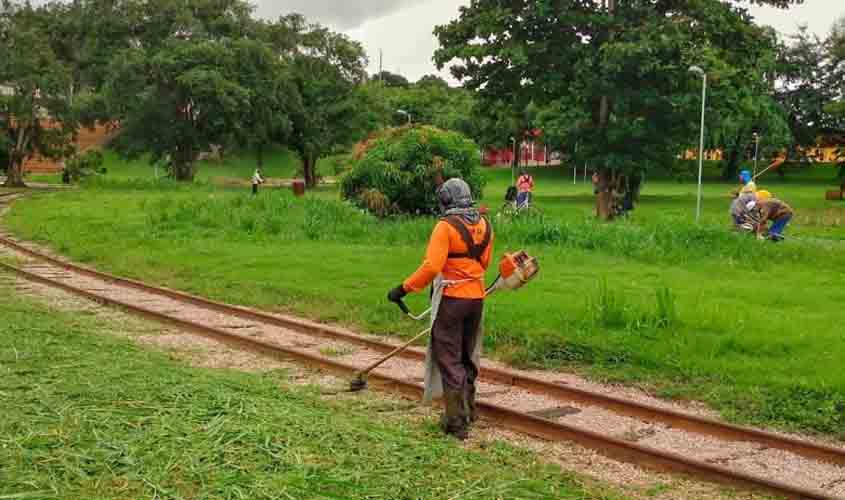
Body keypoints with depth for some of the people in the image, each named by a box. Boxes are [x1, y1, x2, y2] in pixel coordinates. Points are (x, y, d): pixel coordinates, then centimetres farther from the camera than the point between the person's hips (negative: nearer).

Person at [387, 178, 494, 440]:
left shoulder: (446, 226, -17)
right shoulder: (484, 225, 5)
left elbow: (431, 267, -25)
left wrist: (404, 289, -19)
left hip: (452, 300, -7)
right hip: (476, 298, 7)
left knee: (448, 359, 1)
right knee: (468, 357, 20)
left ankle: (456, 421, 2)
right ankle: (468, 411, 33)